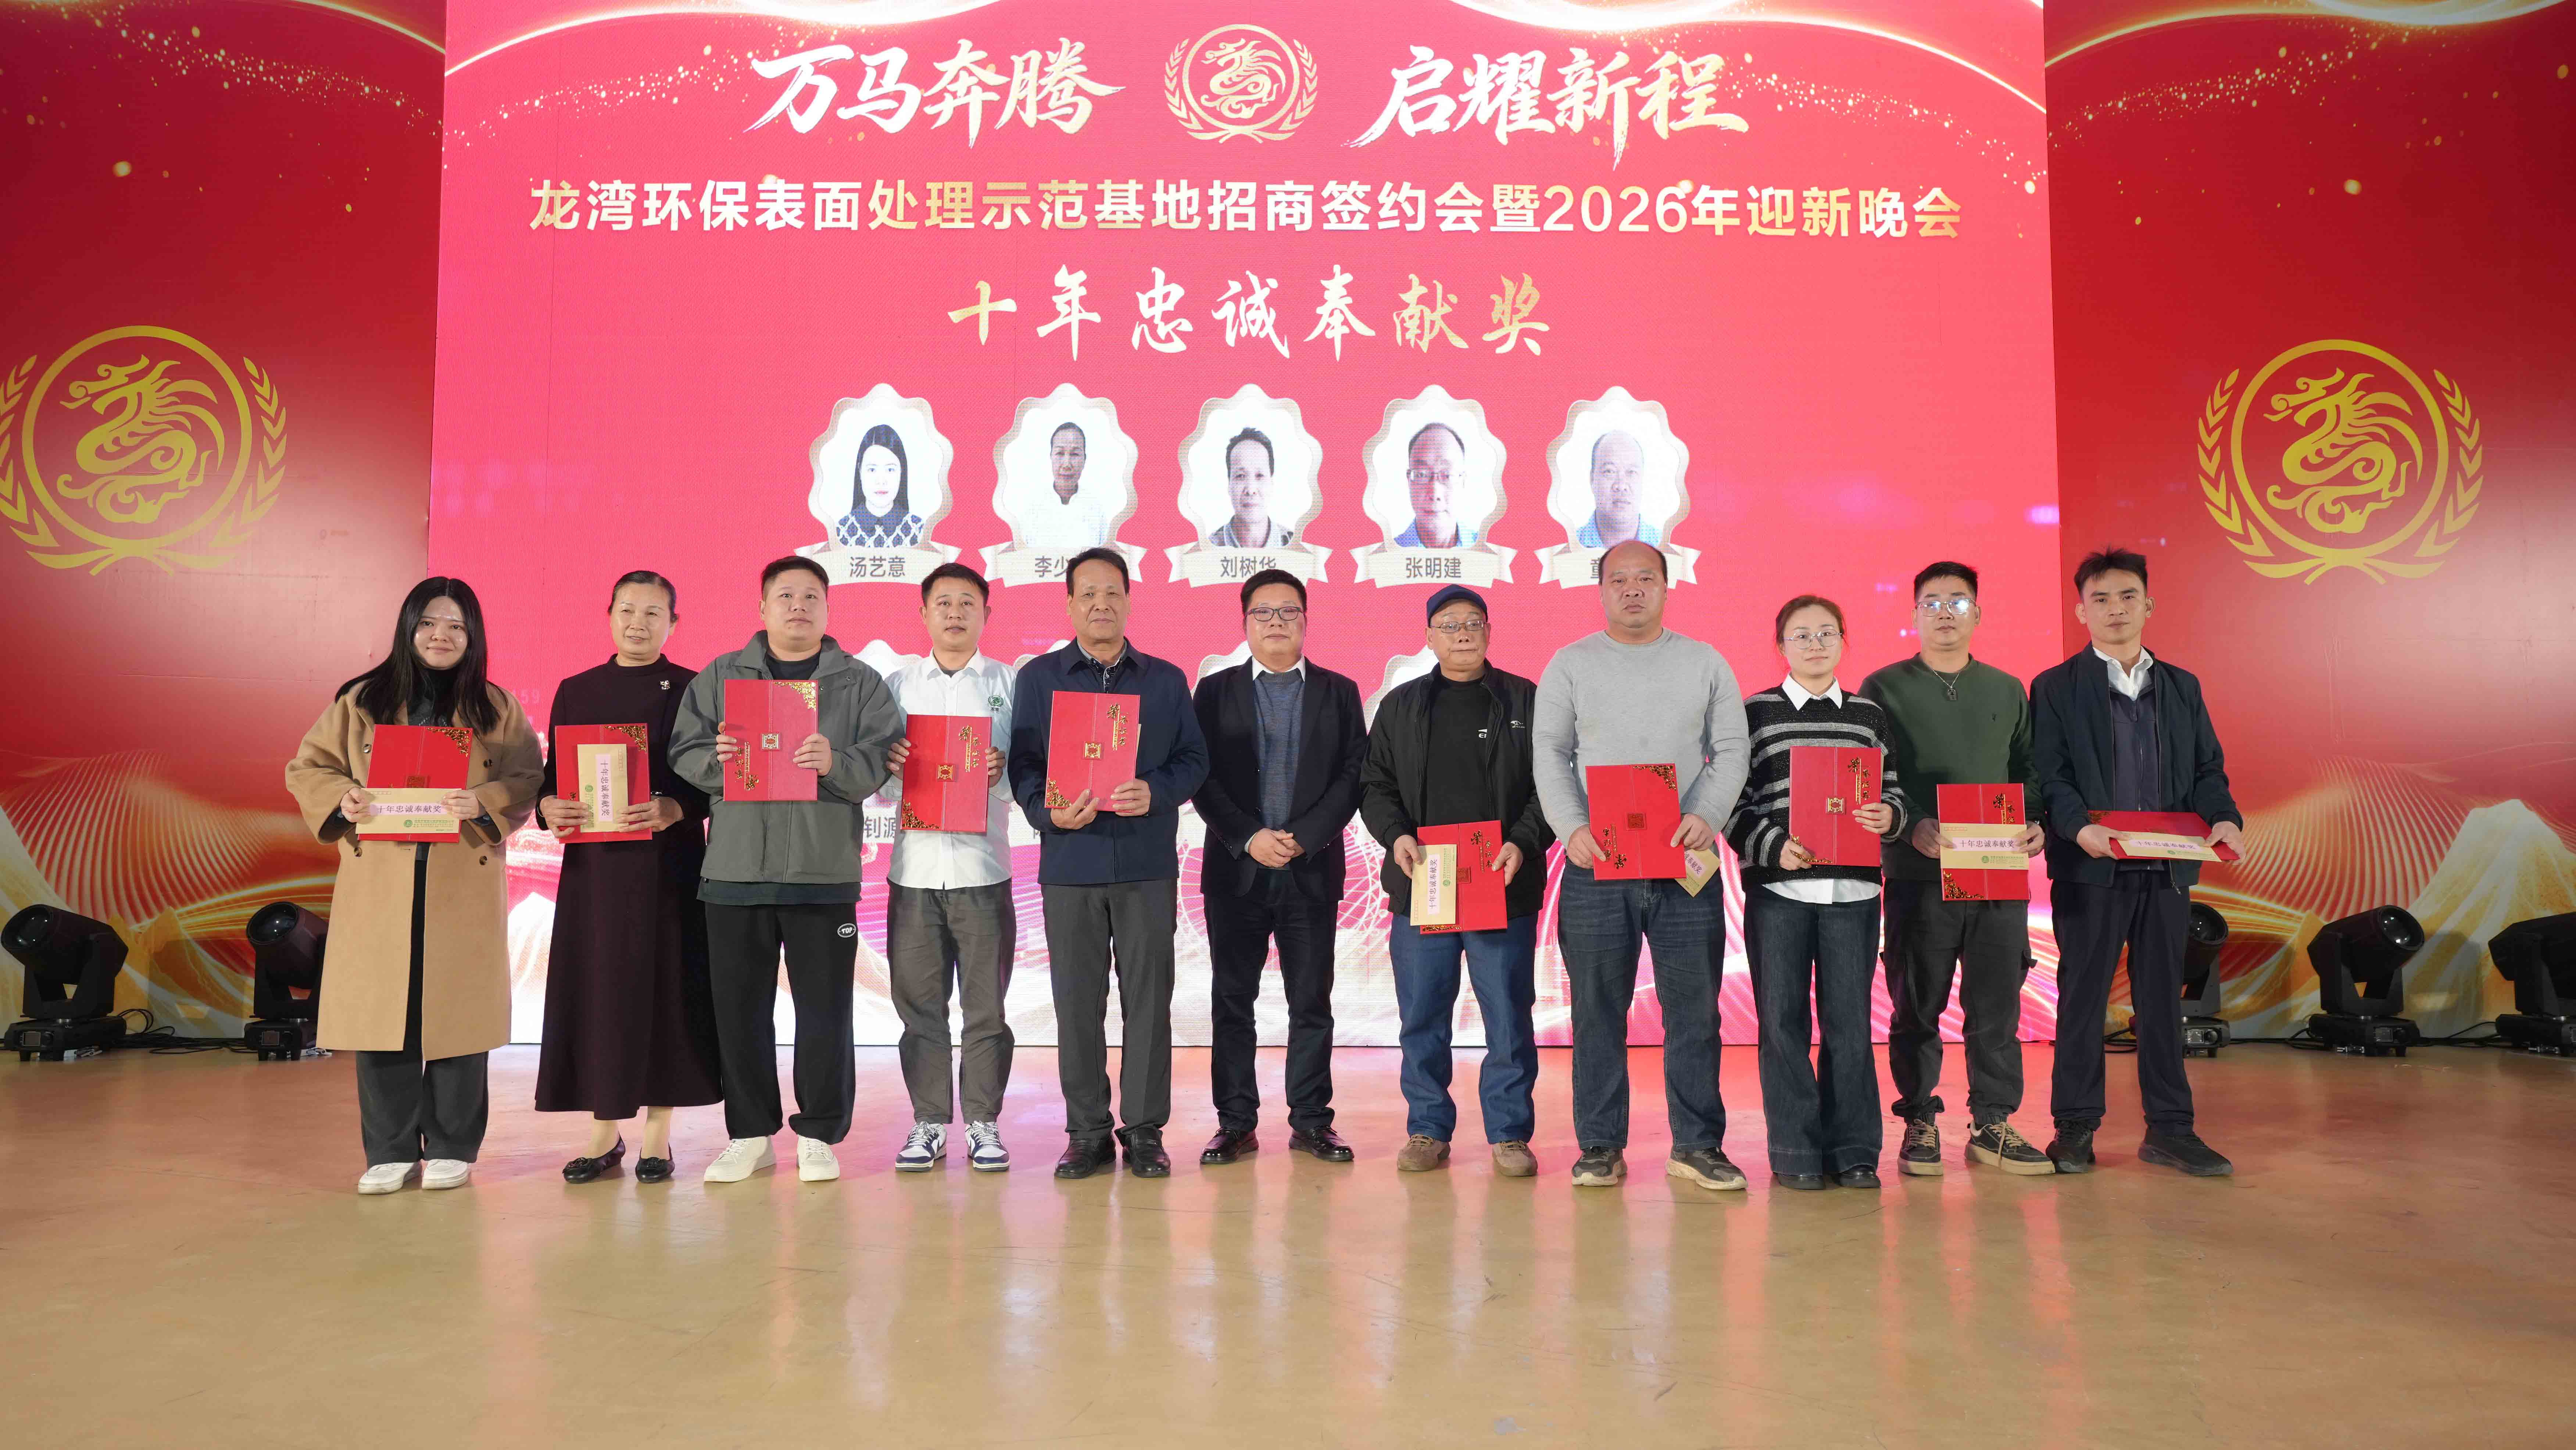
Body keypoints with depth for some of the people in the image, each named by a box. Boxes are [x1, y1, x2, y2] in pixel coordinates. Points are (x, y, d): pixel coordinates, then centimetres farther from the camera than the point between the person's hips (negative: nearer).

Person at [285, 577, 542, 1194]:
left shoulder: (496, 708, 8)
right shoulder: (361, 701, 9)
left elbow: (528, 779, 2)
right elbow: (307, 767, 10)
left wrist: (483, 803, -17)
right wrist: (343, 797, -11)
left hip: (464, 885, -1)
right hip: (378, 883, 1)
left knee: (457, 1012, 2)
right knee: (379, 1013, 1)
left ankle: (451, 1149, 15)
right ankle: (390, 1153, 14)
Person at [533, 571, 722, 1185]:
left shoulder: (693, 690, 2)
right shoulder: (576, 692, 11)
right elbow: (551, 773, 11)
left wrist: (673, 810, -21)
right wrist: (549, 805, -10)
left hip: (669, 864, -3)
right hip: (593, 863, 3)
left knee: (664, 986, 0)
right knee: (596, 988, 4)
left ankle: (658, 1133, 11)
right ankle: (605, 1131, 16)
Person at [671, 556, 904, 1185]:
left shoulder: (861, 683, 8)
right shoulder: (717, 677, 13)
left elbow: (884, 762, -2)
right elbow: (683, 753, 7)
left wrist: (835, 763, -21)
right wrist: (717, 757, -14)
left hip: (824, 872, -1)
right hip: (735, 869, 2)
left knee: (825, 1010, 2)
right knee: (739, 1008, 7)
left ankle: (819, 1135, 15)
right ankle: (750, 1135, 20)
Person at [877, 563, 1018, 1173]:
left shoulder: (1012, 684, 6)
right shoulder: (897, 686, 10)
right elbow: (876, 784, 9)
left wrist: (1002, 773, -19)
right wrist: (888, 767, -12)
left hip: (983, 868, -1)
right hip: (914, 867, 2)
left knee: (986, 1005, 3)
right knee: (919, 1004, 6)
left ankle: (984, 1123, 14)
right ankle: (929, 1122, 17)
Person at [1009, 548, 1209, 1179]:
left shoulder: (1166, 679, 10)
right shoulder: (1039, 677, 8)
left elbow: (1193, 759, 6)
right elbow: (1023, 764, 3)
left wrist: (1156, 792, -14)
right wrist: (1049, 813, -16)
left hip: (1148, 865, 0)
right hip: (1070, 863, 0)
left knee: (1148, 996, 2)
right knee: (1077, 1001, 4)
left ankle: (1145, 1129, 12)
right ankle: (1087, 1131, 15)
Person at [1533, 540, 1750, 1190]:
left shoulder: (1705, 663, 11)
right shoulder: (1571, 664, 8)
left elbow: (1730, 752, 7)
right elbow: (1549, 754, 3)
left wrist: (1706, 817, -11)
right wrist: (1571, 828, -12)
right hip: (1595, 862, -1)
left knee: (1694, 1008, 3)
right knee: (1597, 1009, 3)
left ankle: (1697, 1146, 13)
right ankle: (1601, 1147, 12)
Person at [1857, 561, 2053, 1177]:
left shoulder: (2008, 690, 15)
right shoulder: (1883, 689, 4)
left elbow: (2029, 771, 16)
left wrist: (2035, 824, -4)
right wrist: (1913, 827, -16)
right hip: (1917, 872, -3)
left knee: (1997, 1003, 4)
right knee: (1917, 1004, 3)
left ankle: (1993, 1123, 14)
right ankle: (1919, 1122, 13)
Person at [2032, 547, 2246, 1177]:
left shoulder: (2183, 687, 15)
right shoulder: (2055, 688, 2)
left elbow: (2207, 768, 13)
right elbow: (2046, 776, -6)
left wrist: (2224, 818, -7)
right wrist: (2080, 826, -23)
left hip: (2167, 869, 4)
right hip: (2090, 868, -3)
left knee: (2163, 998, 8)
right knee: (2082, 998, 2)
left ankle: (2169, 1129, 16)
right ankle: (2075, 1126, 11)